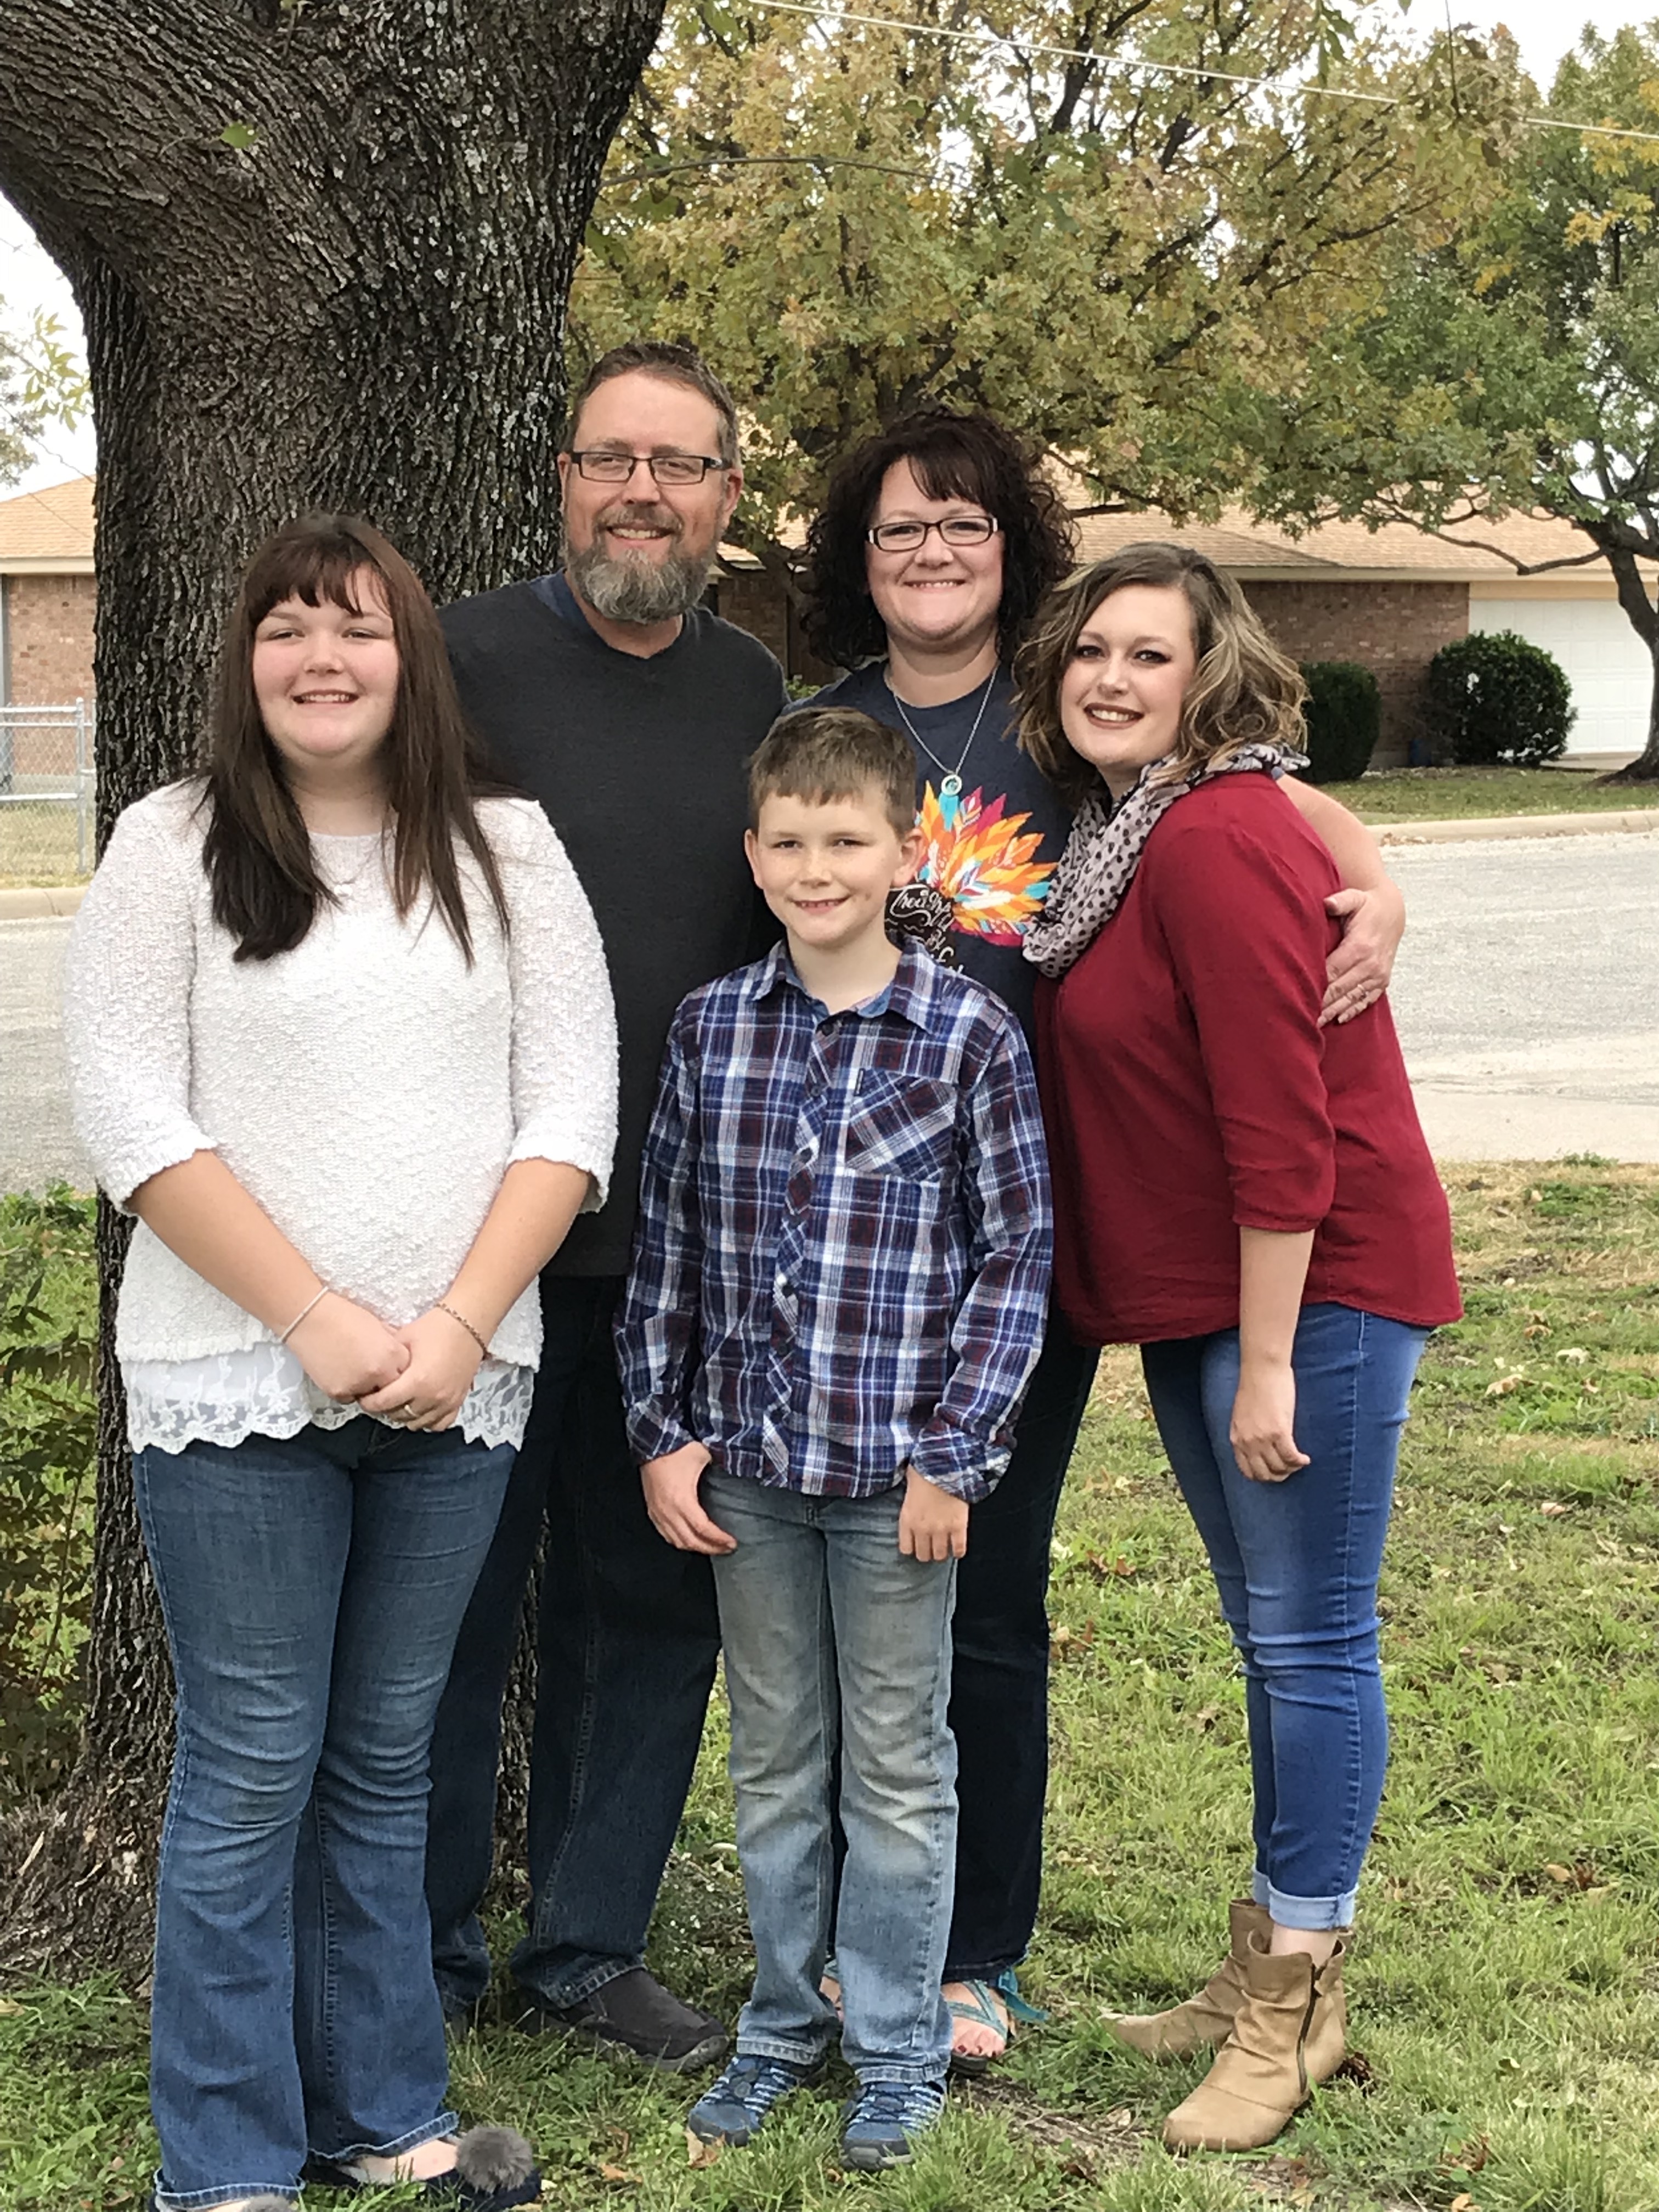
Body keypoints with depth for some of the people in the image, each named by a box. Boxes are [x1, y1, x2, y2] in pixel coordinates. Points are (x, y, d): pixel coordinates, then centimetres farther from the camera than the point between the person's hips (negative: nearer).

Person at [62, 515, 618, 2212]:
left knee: (384, 1761, 13)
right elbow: (128, 1113, -7)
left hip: (457, 1389, 3)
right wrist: (319, 1321, -13)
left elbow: (570, 1108, 3)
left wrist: (458, 1325, -10)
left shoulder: (507, 850, 8)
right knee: (251, 1771, 1)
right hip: (238, 1388, -3)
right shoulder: (176, 844, 0)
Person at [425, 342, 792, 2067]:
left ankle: (587, 1950, 27)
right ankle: (421, 1969, 20)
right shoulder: (471, 661, -6)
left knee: (654, 1599, 12)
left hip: (688, 1241, 5)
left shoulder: (756, 693, 9)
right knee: (454, 1602, 5)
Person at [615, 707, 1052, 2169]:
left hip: (896, 1473, -3)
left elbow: (1017, 1254, -6)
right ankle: (783, 2023, 31)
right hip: (744, 1469, 3)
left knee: (897, 1766, 9)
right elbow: (667, 1243, 8)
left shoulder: (971, 1037, -8)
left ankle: (899, 2048, 23)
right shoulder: (713, 1030, 2)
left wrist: (950, 1453, -10)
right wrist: (663, 1432, 4)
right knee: (772, 1760, 15)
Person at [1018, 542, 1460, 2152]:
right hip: (1195, 1294, 10)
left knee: (1307, 1636, -1)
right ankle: (1267, 1965, 30)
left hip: (1315, 1284, -10)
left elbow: (1279, 1115, -22)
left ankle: (1294, 2001, 9)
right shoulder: (1112, 834, 11)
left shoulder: (1220, 841, -19)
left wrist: (1268, 1359, -21)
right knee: (1268, 1635, 17)